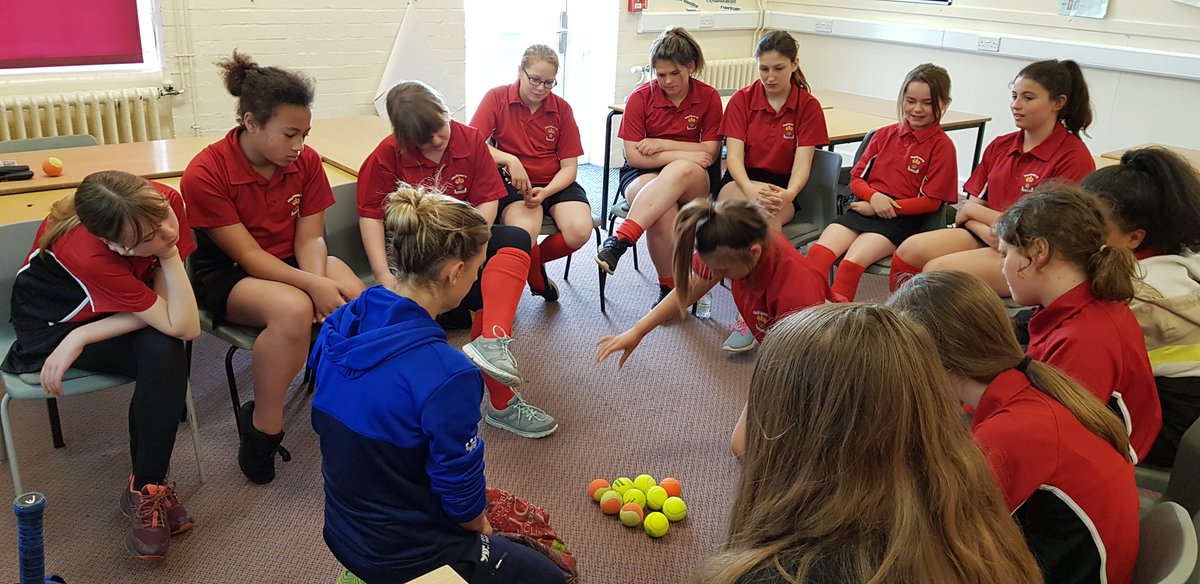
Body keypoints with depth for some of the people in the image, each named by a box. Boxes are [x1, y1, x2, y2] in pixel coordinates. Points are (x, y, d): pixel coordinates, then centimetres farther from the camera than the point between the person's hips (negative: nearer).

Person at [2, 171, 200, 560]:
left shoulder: (166, 199, -28)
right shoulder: (89, 255, -39)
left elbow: (161, 307, -24)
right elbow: (185, 327, -36)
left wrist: (81, 339, -31)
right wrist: (171, 256, -38)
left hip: (120, 313, 4)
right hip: (54, 320, -4)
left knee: (165, 353, -30)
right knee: (165, 355, -31)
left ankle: (147, 486, -15)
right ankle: (148, 487, -15)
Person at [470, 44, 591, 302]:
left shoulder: (561, 108, 2)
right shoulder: (497, 98, -2)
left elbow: (569, 167, 1)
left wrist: (545, 193, -18)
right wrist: (509, 159, -27)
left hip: (556, 184, 3)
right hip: (513, 184, -2)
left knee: (579, 231, -27)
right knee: (525, 231, -35)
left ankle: (533, 260, 7)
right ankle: (538, 281, 1)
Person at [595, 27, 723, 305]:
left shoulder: (709, 97, 1)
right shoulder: (641, 96, -2)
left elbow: (709, 153, -2)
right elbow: (633, 155, -8)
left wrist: (663, 145, -10)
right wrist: (685, 155, -15)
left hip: (694, 180, 1)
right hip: (644, 175, 0)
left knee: (679, 171, -39)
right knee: (663, 211, -37)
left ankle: (620, 240, -43)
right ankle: (668, 288, -20)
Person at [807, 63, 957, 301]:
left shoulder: (942, 145, 1)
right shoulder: (885, 134, 17)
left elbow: (931, 201, -4)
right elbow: (856, 178, 15)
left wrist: (886, 206, -9)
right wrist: (874, 197, -7)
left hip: (902, 219, -4)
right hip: (865, 208, 5)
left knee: (852, 262, -30)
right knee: (818, 251, -23)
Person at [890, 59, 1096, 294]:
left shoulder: (1074, 158, -8)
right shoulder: (1000, 146, 12)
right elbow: (967, 211, 9)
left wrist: (972, 211, -5)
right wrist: (987, 231, -13)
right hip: (984, 238, 6)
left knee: (938, 269, -27)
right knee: (909, 251, -19)